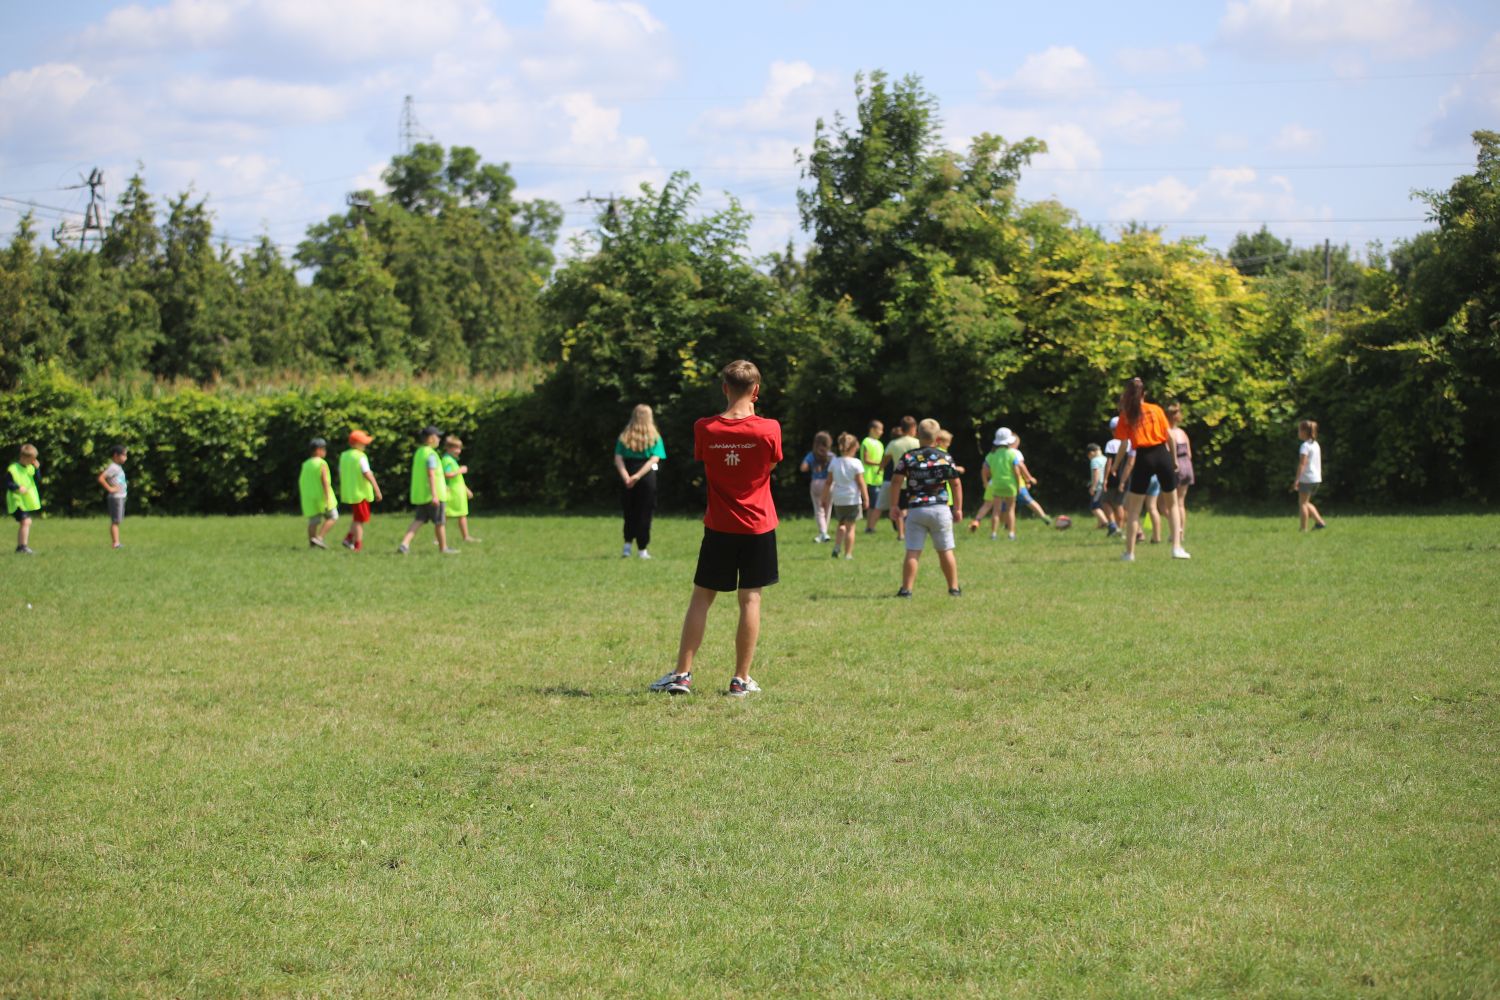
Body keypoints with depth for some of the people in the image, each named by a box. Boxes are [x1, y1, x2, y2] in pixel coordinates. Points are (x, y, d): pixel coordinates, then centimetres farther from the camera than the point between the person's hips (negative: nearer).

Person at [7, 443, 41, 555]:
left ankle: (19, 547, 24)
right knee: (26, 521, -20)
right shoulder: (13, 469, -12)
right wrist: (18, 487, -29)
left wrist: (37, 468, -9)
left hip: (27, 500, 8)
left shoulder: (30, 468, 8)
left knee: (23, 524, 14)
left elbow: (37, 480, 3)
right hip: (17, 501, -8)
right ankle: (24, 546, -20)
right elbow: (8, 484, -13)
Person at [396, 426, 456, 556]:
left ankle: (404, 544, -13)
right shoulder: (431, 454, -15)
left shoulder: (418, 452, 13)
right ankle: (443, 548, 18)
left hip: (420, 494, 8)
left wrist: (442, 485, 32)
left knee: (418, 520, 4)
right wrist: (434, 494, -27)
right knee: (440, 522, 6)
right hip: (434, 494, -8)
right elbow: (431, 474, -23)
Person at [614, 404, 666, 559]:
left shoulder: (624, 437, 6)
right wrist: (638, 476, -19)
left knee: (629, 513, 14)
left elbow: (618, 459, -5)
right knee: (645, 514, 5)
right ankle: (642, 549, 6)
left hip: (628, 479, 2)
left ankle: (627, 545, 2)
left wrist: (626, 477, -15)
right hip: (648, 477, -2)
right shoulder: (654, 437, 0)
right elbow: (654, 459, -12)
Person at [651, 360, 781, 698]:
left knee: (701, 597, 9)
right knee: (750, 599, 4)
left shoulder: (705, 429, -7)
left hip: (719, 527, 1)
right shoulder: (768, 429, -11)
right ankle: (741, 679, 6)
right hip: (758, 527, -1)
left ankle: (682, 674, 6)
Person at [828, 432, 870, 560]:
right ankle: (848, 553, 0)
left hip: (838, 500, 4)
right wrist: (866, 498, -2)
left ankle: (837, 547, 4)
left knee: (841, 524, 21)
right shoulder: (856, 463, -9)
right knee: (850, 527, 1)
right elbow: (861, 483, -9)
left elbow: (829, 481, 8)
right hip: (853, 499, -4)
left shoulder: (834, 462, 2)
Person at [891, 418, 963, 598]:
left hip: (915, 509, 0)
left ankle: (906, 589, -4)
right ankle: (954, 588, 13)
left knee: (912, 552, 0)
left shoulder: (908, 457, 1)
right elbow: (956, 483, 4)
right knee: (946, 551, 9)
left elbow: (896, 481, -2)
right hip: (940, 509, 0)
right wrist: (958, 508, 12)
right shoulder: (945, 457, 2)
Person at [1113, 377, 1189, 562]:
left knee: (1134, 508, 8)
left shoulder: (1127, 415, 0)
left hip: (1143, 458, -1)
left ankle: (1130, 552, 5)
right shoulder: (1156, 409, 4)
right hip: (1162, 455, 1)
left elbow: (1120, 437, 4)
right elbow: (1168, 436, 4)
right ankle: (1177, 547, 5)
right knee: (1172, 504, 13)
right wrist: (1174, 458, 13)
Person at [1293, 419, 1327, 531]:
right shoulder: (1316, 445, 13)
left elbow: (1302, 464, -20)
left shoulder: (1305, 446, -13)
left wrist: (1297, 479, -23)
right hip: (1317, 478, 9)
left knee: (1302, 503, -2)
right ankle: (1319, 521, 7)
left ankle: (1304, 528, -4)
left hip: (1307, 478, -8)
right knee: (1306, 502, 18)